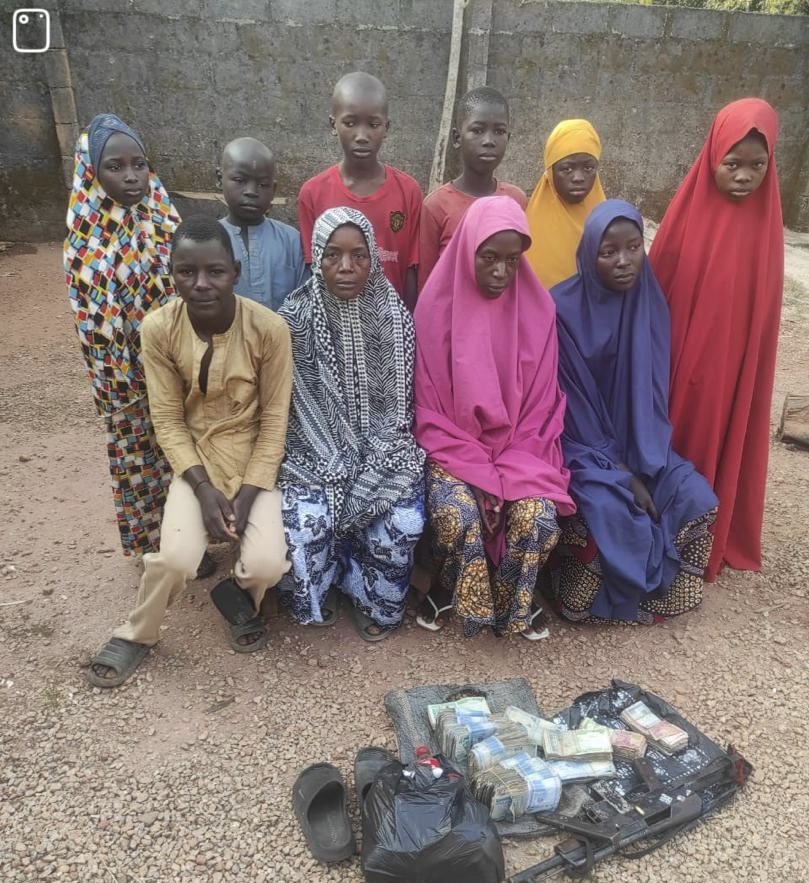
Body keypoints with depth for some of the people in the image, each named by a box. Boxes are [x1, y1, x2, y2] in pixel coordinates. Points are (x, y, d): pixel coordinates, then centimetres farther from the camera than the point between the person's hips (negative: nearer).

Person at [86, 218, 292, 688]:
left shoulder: (269, 327, -19)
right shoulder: (159, 328, -13)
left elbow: (275, 420, -11)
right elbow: (168, 420, -6)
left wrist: (247, 495, -16)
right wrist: (204, 489, -17)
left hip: (256, 459, -1)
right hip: (195, 457, 1)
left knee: (268, 564, -20)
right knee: (176, 558, -21)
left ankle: (237, 592, 19)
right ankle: (137, 633, 12)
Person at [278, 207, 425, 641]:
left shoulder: (395, 316, -2)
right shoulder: (296, 317, -7)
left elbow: (403, 400, 2)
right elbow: (283, 399, -2)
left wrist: (371, 466, -9)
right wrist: (332, 461, -12)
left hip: (382, 449, 1)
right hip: (316, 451, -1)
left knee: (402, 524, -22)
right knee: (305, 521, -26)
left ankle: (374, 599, 11)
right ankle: (316, 595, 10)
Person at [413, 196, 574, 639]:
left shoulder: (537, 307, -1)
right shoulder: (439, 305, -7)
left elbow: (540, 403, 1)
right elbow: (430, 406, -7)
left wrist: (511, 467, -11)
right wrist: (477, 469, -14)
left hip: (518, 449, 2)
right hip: (454, 447, -2)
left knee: (538, 516, -24)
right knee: (457, 514, -29)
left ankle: (509, 601, 6)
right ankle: (450, 587, 5)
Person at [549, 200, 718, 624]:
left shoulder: (651, 304, -1)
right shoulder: (563, 308, -15)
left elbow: (653, 392, 1)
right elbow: (569, 402, -15)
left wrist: (644, 467, -12)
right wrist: (621, 474, -18)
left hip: (636, 442, 5)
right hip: (579, 445, -5)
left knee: (696, 497, -16)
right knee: (611, 509, -30)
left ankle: (655, 589, 8)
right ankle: (592, 597, -2)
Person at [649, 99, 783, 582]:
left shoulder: (767, 220, -2)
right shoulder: (689, 209, -7)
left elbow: (765, 302, 3)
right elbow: (657, 283, -4)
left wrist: (748, 364, 4)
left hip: (733, 359, 1)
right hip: (679, 354, -1)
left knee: (720, 441, 12)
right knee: (670, 439, 9)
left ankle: (711, 541, 29)